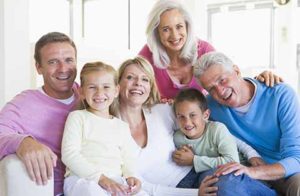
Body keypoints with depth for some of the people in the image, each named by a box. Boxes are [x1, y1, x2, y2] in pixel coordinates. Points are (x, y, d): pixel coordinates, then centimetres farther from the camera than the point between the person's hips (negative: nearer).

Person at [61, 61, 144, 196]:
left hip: (115, 181, 4)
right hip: (83, 180, -3)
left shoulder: (122, 126, 22)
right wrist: (99, 177, -15)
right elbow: (69, 154, -5)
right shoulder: (77, 117, 7)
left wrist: (130, 176, -6)